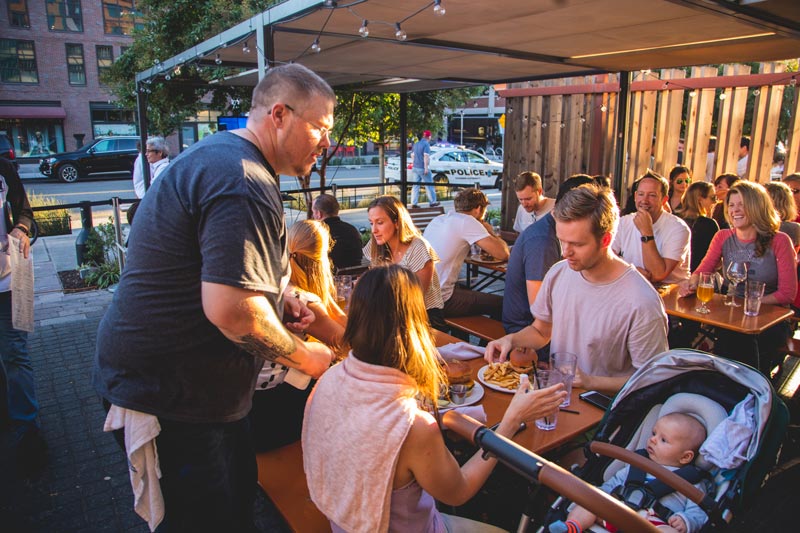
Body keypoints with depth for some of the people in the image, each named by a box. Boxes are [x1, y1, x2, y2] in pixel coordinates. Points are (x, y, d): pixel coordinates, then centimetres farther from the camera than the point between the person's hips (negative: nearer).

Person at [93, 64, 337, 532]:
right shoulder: (244, 185, -26)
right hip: (169, 396, -10)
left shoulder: (218, 156, 10)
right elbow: (231, 310, -33)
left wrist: (278, 294, 9)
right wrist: (303, 357, -16)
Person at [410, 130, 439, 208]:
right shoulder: (426, 144, -10)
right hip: (422, 168, -7)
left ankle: (414, 203, 3)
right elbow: (426, 156, -19)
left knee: (416, 185, 7)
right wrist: (426, 168, -20)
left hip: (415, 167, 7)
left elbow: (412, 155, 20)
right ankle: (432, 202, 9)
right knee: (429, 185, 3)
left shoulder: (416, 144, 15)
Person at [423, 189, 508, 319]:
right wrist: (490, 232, 6)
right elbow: (503, 254, -13)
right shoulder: (467, 221, -11)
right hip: (440, 301, -9)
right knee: (500, 304, 1)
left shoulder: (438, 219, 12)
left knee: (470, 290, 33)